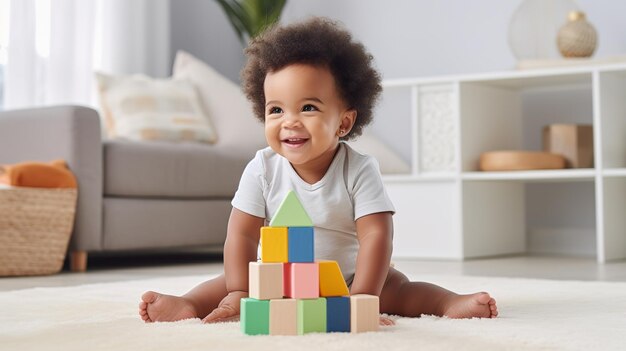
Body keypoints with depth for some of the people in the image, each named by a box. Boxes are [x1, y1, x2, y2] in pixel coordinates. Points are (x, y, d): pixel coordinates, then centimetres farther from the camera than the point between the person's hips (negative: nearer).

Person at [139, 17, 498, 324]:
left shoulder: (359, 170, -20)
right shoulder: (262, 169, -14)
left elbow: (376, 235, -25)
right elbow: (242, 234, -11)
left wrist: (361, 299, -34)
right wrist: (238, 294, -20)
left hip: (346, 279, -1)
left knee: (396, 285, -23)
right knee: (228, 282, -19)